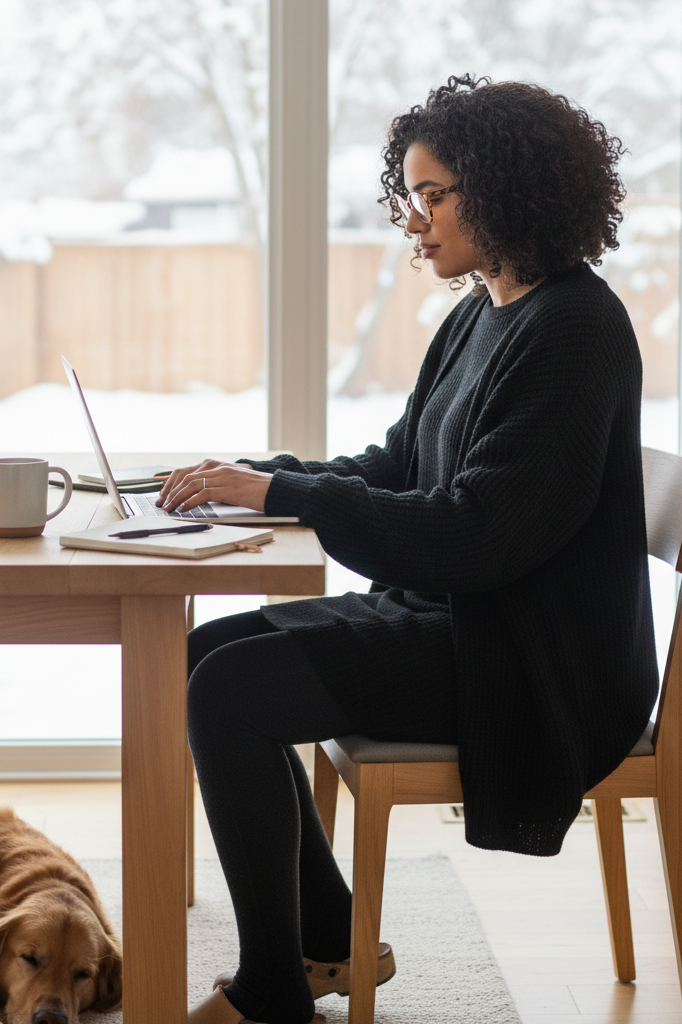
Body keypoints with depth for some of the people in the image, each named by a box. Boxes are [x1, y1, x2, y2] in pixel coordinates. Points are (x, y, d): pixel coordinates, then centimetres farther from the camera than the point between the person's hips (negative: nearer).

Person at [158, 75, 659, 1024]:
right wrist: (253, 475, 1)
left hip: (536, 657, -10)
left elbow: (479, 529, -25)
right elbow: (399, 466, 16)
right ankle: (331, 940, 17)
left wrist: (282, 493, -23)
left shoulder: (573, 329, -18)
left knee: (230, 693, -19)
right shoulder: (478, 317, 12)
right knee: (211, 650, 7)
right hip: (450, 611, 10)